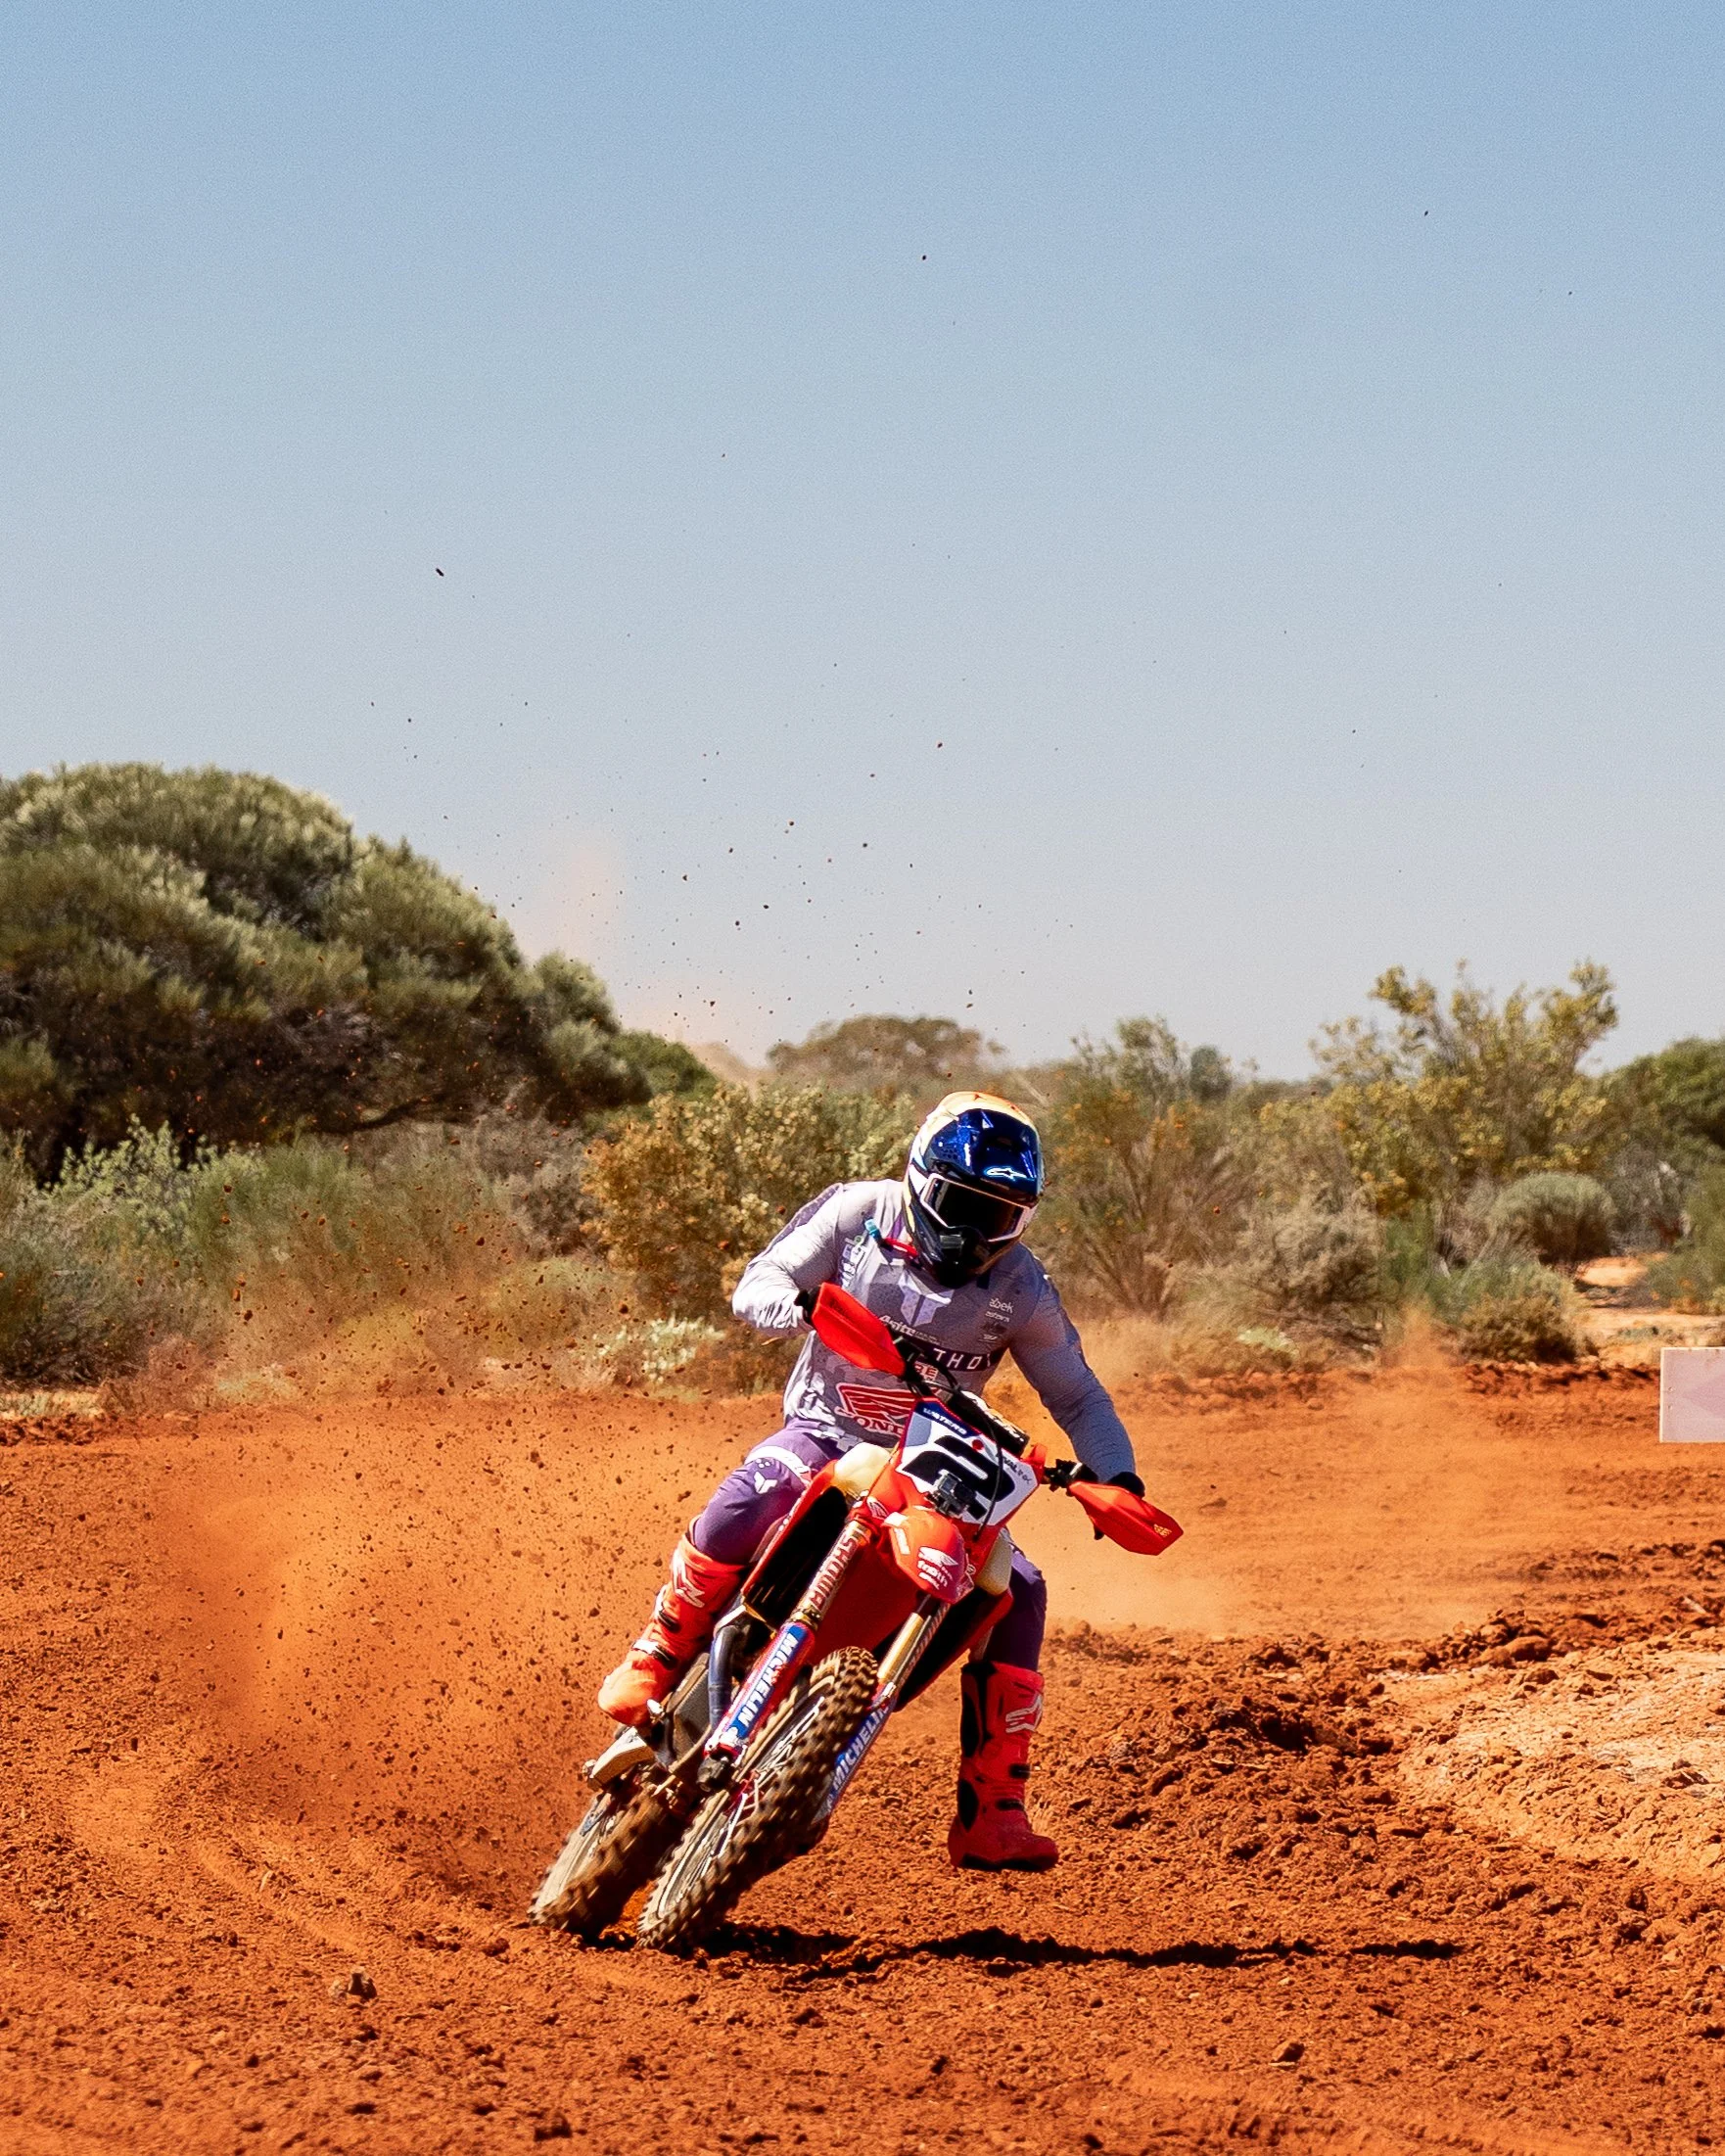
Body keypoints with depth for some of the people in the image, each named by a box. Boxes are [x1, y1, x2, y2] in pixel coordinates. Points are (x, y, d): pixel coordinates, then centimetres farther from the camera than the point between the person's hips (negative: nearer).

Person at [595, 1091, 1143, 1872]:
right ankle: (655, 1661, -13)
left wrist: (1118, 1477, -13)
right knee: (741, 1506, -35)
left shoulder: (1020, 1287, -3)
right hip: (827, 1434, -2)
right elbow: (754, 1287, -7)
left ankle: (991, 1812, -12)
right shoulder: (858, 1213, -6)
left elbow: (1077, 1395, 4)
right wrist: (803, 1304, -31)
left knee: (1018, 1594, -18)